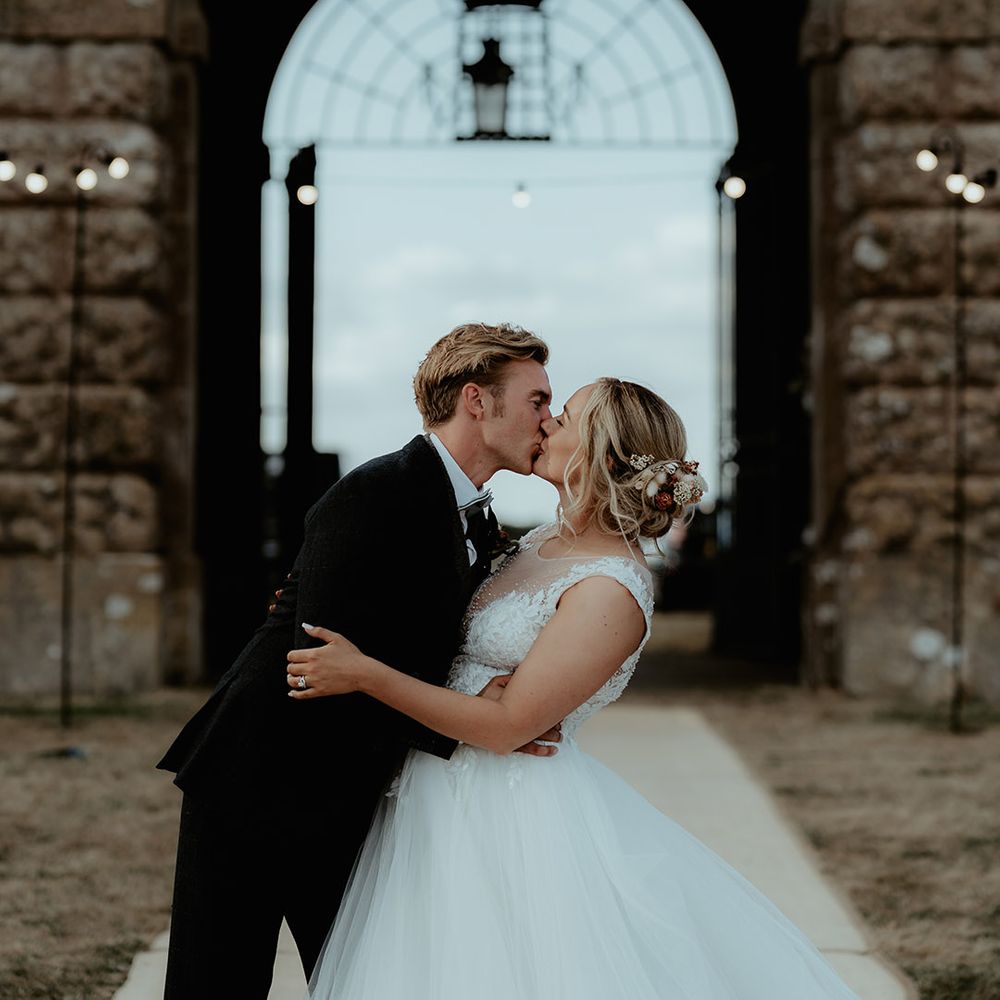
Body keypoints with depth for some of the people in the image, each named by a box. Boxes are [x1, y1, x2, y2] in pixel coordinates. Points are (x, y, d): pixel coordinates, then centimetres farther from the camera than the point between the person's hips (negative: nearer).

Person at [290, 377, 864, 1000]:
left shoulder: (610, 591, -20)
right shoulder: (545, 542, 8)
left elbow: (505, 726, -21)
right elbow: (470, 645, 20)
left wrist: (366, 674, -21)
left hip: (509, 818, -8)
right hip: (448, 802, 8)